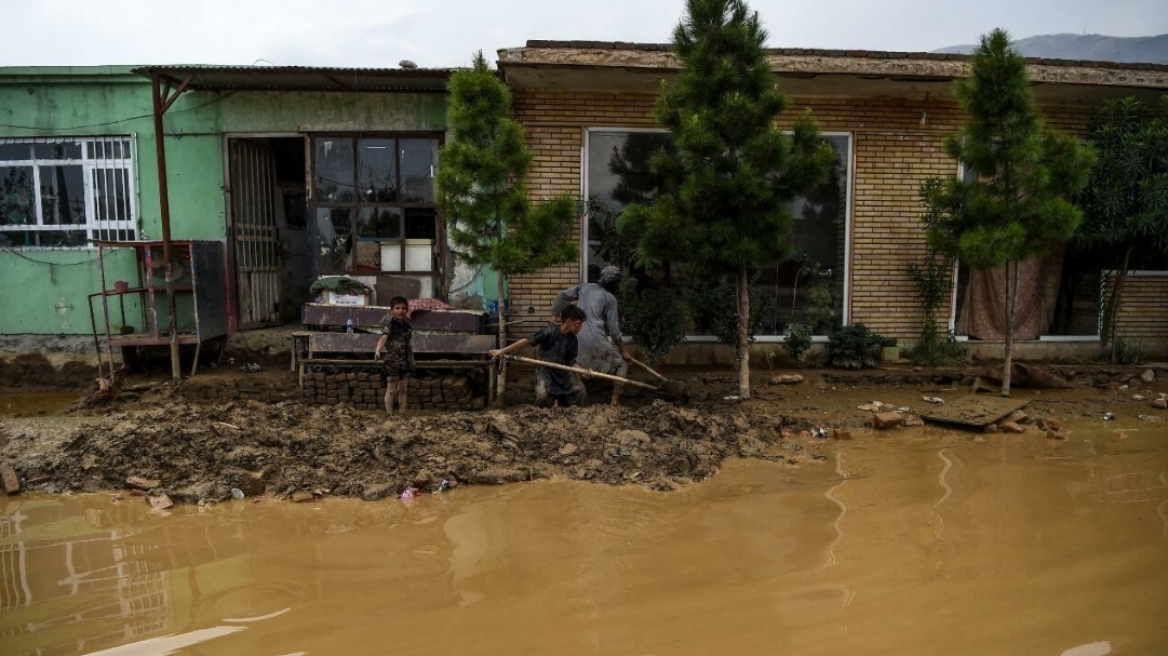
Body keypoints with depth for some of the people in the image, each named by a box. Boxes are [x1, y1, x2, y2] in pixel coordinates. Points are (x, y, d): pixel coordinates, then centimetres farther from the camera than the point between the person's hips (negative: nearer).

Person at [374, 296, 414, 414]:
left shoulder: (407, 326, 7)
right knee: (391, 390, -1)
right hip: (392, 362, -6)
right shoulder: (390, 325, -12)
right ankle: (389, 414, 7)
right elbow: (383, 338, -30)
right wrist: (378, 350, -49)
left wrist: (412, 362, 19)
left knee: (404, 389, 13)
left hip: (406, 362, 6)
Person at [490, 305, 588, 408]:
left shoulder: (572, 339, -3)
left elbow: (571, 361, 4)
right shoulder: (550, 332, -19)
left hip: (562, 371, 5)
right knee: (542, 395, -31)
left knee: (580, 389, -18)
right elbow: (527, 341, -18)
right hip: (545, 369, -5)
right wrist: (503, 351, -20)